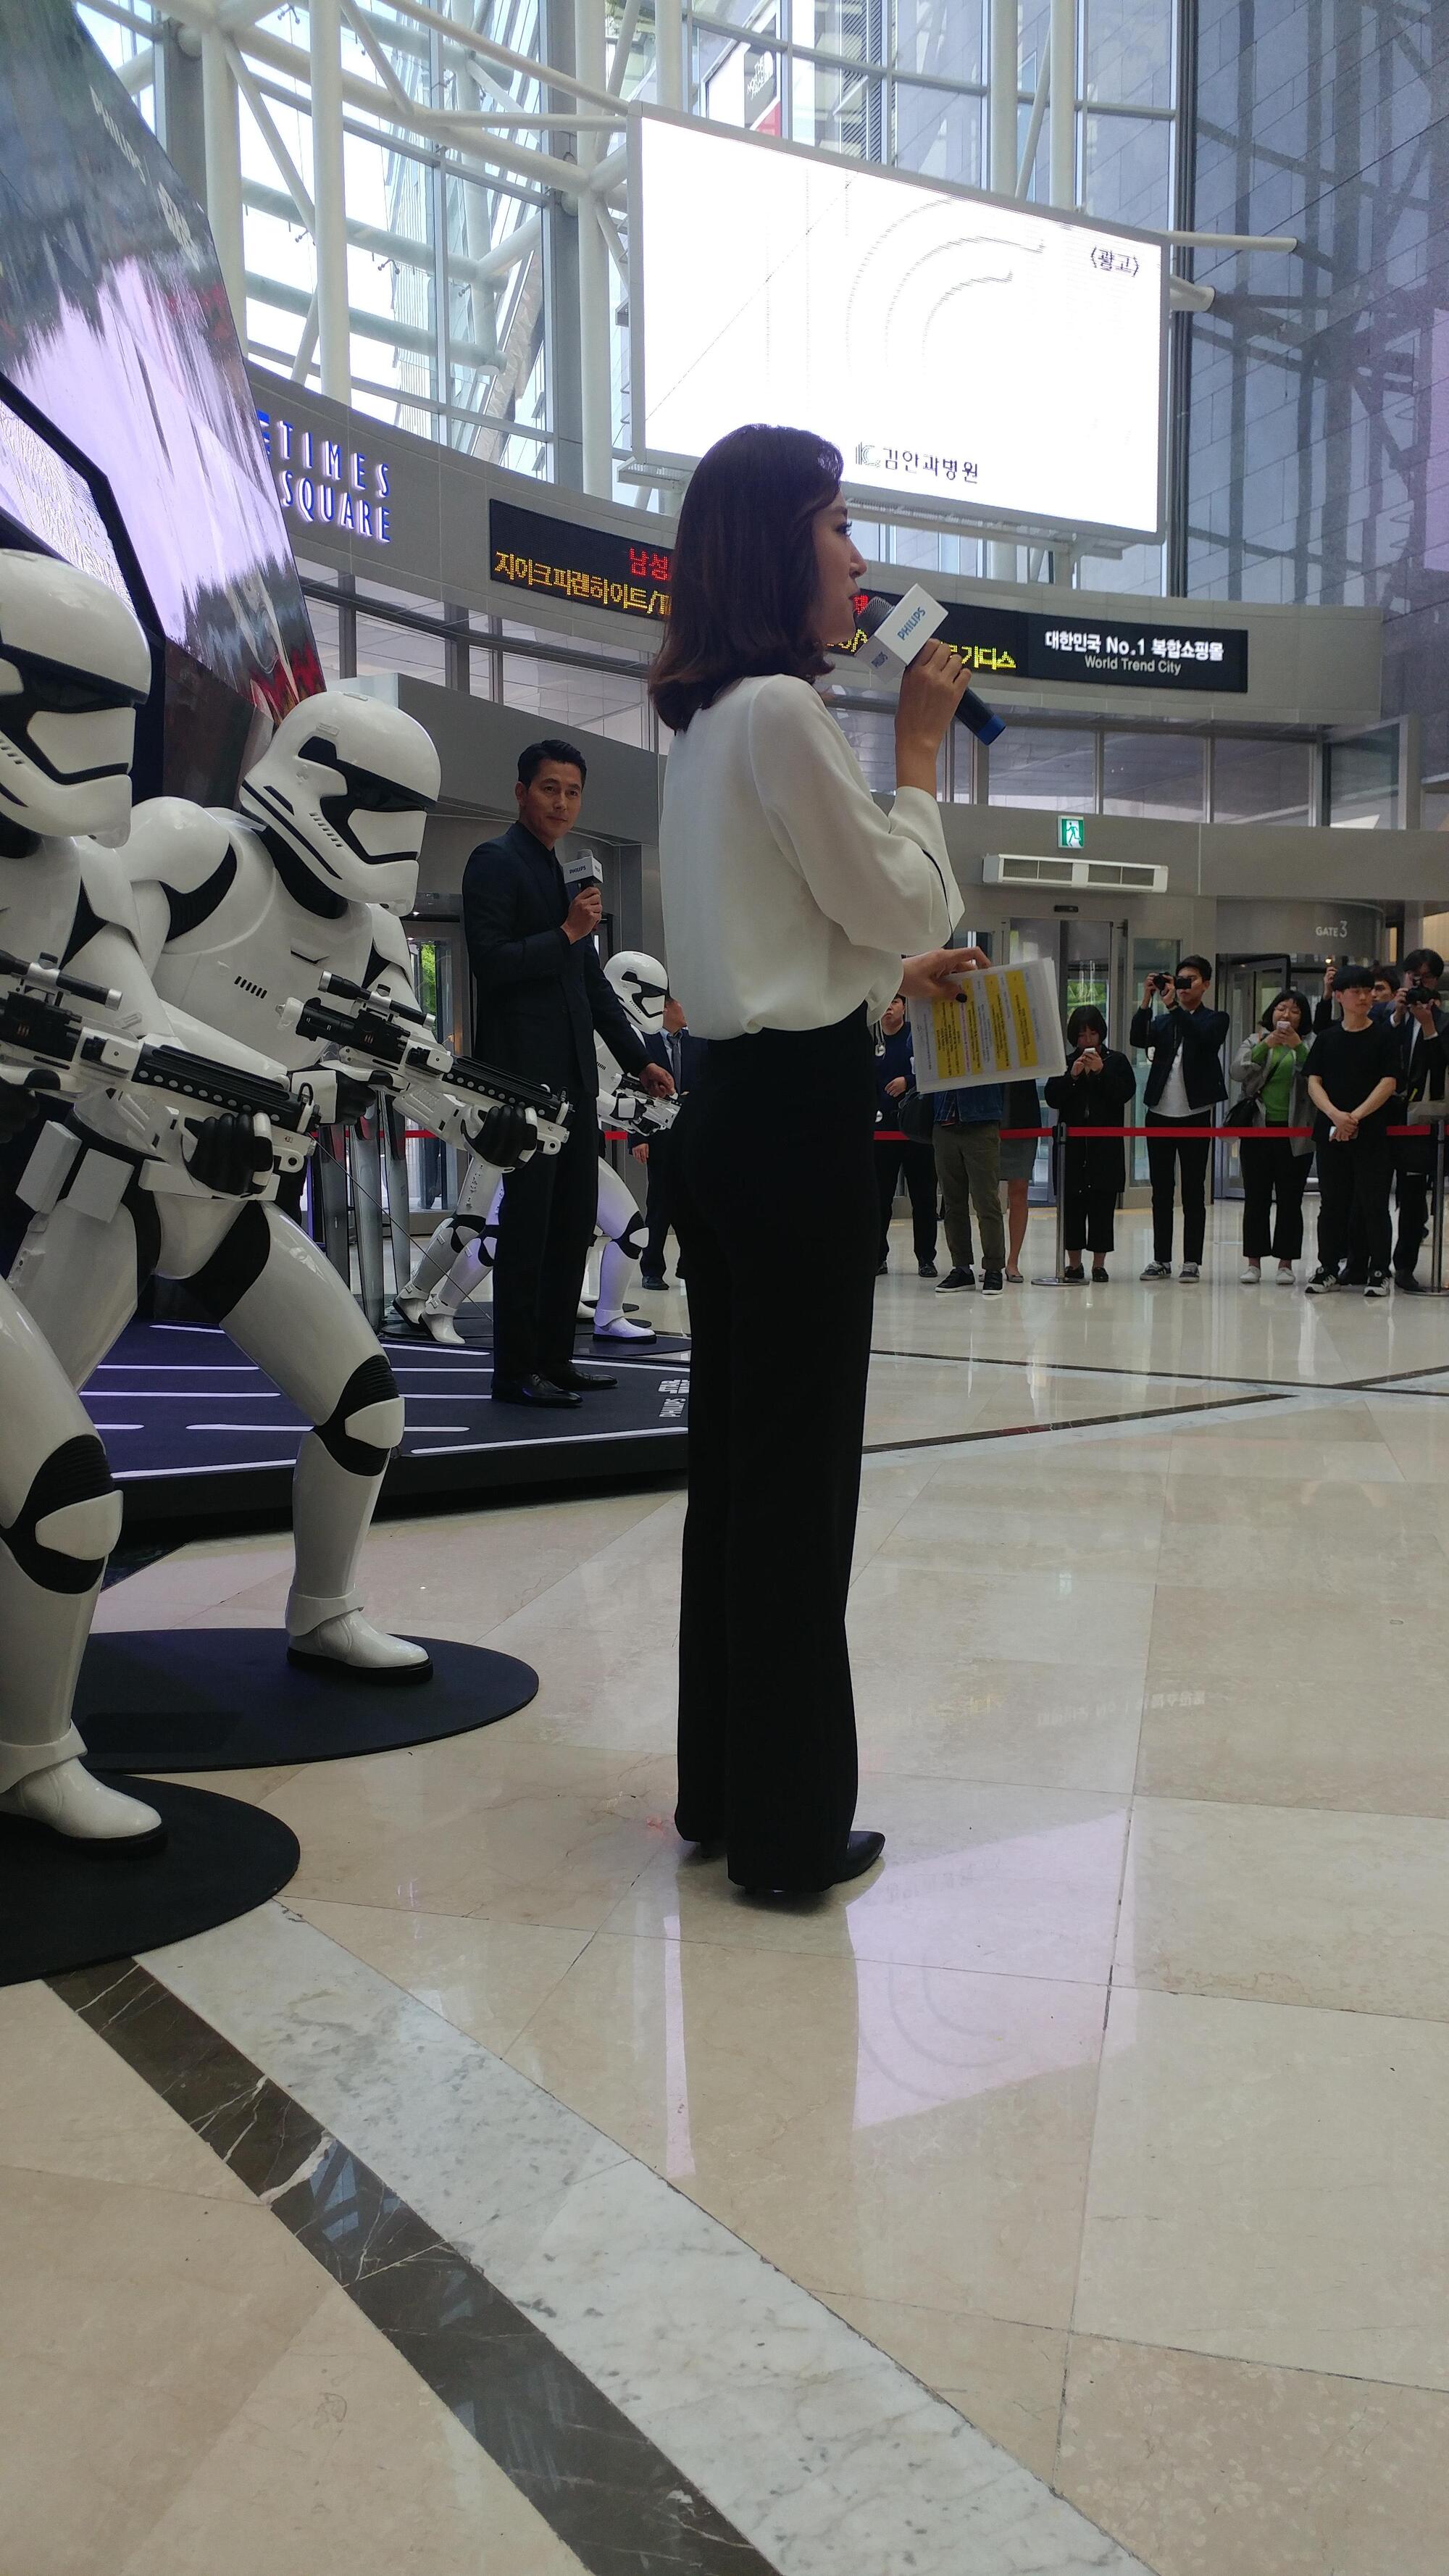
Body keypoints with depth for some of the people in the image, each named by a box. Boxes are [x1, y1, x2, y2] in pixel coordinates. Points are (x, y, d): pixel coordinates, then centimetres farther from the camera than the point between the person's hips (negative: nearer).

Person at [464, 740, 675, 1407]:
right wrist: (566, 934, -12)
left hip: (573, 1074, 8)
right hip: (525, 1071, -8)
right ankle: (516, 1372, 0)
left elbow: (592, 981, 23)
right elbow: (490, 963, -14)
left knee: (574, 1222, 8)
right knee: (528, 1222, -6)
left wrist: (638, 1059, 20)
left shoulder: (568, 871, 21)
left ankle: (554, 1359, 16)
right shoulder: (496, 861, -4)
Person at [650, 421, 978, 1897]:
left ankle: (724, 1790, 26)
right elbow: (905, 902, -6)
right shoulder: (782, 710, -12)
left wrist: (896, 981, 25)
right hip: (800, 1116, -10)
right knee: (801, 1467, -3)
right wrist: (920, 750, 3)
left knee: (734, 1457, 13)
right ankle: (790, 1828, 10)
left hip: (732, 1107, 10)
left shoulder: (707, 721, 18)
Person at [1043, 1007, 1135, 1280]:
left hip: (1106, 1144, -1)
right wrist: (1072, 1076, -11)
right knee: (1073, 1204, 2)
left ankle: (1099, 1264, 5)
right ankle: (1074, 1263, 9)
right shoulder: (1066, 1062, 10)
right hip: (1073, 1144, 2)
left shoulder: (1117, 1061, 6)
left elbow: (1125, 1093, -6)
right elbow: (1052, 1099, 1)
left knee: (1103, 1204, -1)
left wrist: (1101, 1071, -14)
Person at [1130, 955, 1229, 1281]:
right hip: (1160, 1114, 4)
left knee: (1193, 1192, 1)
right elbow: (1138, 1039, -5)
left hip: (1196, 1115, -4)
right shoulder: (1163, 1021, 14)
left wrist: (1173, 1006, -20)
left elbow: (1203, 1037, -17)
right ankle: (1161, 1259, 13)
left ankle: (1192, 1261, 4)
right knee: (1161, 1191, 7)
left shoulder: (1215, 1019, 4)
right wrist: (1147, 1001, -13)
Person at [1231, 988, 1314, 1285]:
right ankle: (1254, 1261, 9)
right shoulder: (1255, 1041, 9)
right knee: (1256, 1199, 4)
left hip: (1295, 1134, -1)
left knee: (1290, 1201, 2)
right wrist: (1266, 1044, -18)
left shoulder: (1309, 1046, 5)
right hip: (1258, 1130, 1)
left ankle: (1286, 1262, 8)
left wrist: (1298, 1046, -21)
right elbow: (1238, 1072, -8)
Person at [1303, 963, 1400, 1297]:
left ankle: (1379, 1272, 6)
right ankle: (1329, 1268, 17)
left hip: (1372, 1134, -3)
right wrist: (1335, 1114, -15)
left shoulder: (1385, 1035, 1)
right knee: (1332, 1203, 8)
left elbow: (1389, 1083, -6)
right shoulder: (1327, 1038, 9)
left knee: (1373, 1203, -2)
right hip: (1331, 1132, 3)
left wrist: (1356, 1116, -16)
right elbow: (1313, 1083, 2)